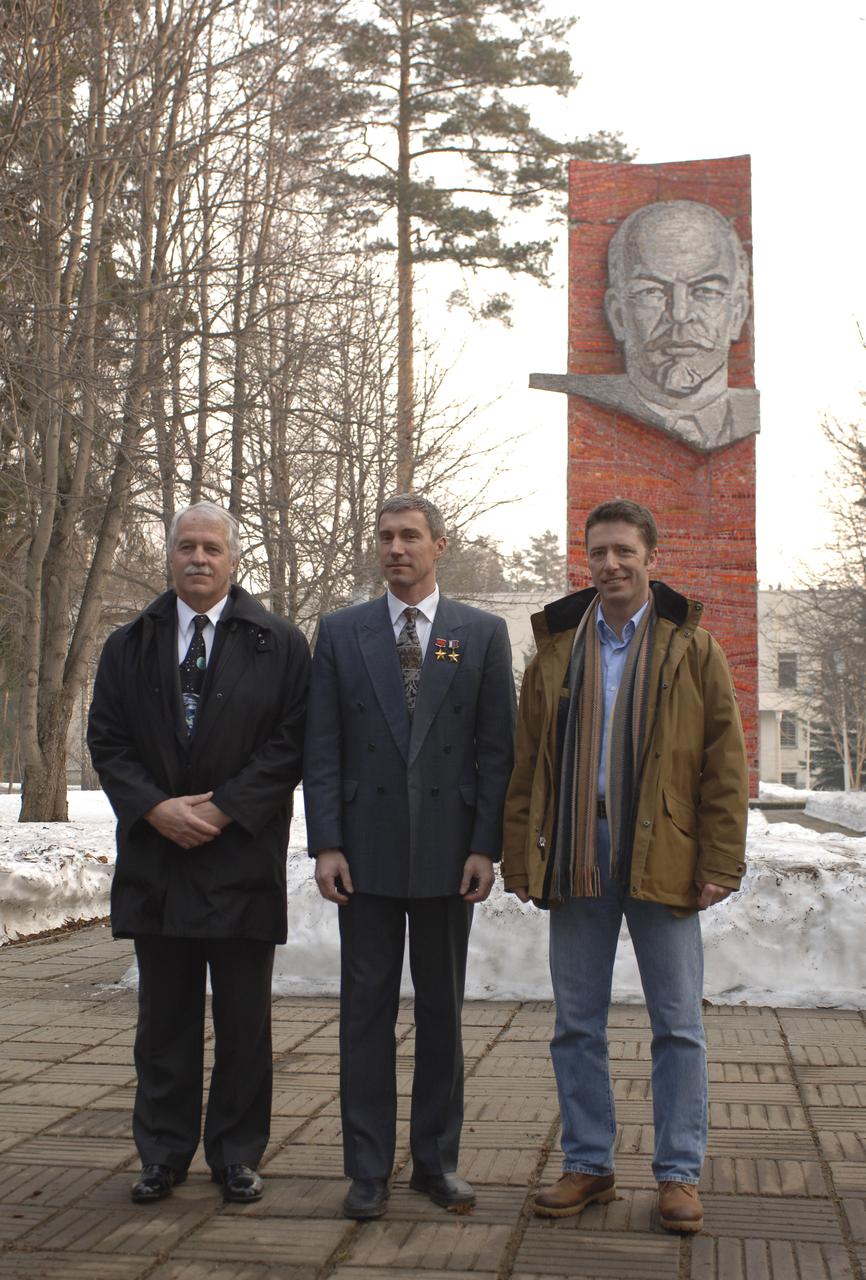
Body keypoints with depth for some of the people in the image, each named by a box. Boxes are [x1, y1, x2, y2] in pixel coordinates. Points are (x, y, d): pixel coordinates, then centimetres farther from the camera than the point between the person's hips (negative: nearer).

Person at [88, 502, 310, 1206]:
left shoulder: (280, 644, 1)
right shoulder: (129, 645, 10)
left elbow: (292, 743, -5)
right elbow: (107, 740, 4)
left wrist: (222, 809, -13)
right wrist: (157, 807, -11)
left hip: (242, 857, -2)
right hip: (155, 858, 2)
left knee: (244, 1018, 6)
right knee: (164, 1016, 11)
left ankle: (236, 1154, 19)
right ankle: (164, 1152, 22)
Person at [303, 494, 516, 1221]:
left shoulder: (483, 634, 5)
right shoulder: (341, 633, 6)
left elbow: (497, 747, 1)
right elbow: (322, 747, 3)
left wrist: (486, 847, -6)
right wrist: (326, 844, -5)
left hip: (448, 852, 0)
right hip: (367, 850, 0)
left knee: (442, 1008, 9)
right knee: (367, 1007, 5)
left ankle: (437, 1160, 21)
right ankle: (369, 1168, 14)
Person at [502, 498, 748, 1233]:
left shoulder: (691, 648, 3)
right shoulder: (557, 650, 9)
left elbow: (725, 762, -1)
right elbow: (527, 765, 9)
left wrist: (721, 860, -8)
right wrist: (521, 860, 2)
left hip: (661, 858, -2)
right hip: (574, 856, 3)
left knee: (678, 1025, 4)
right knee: (577, 1025, 9)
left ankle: (679, 1174, 16)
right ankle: (588, 1166, 21)